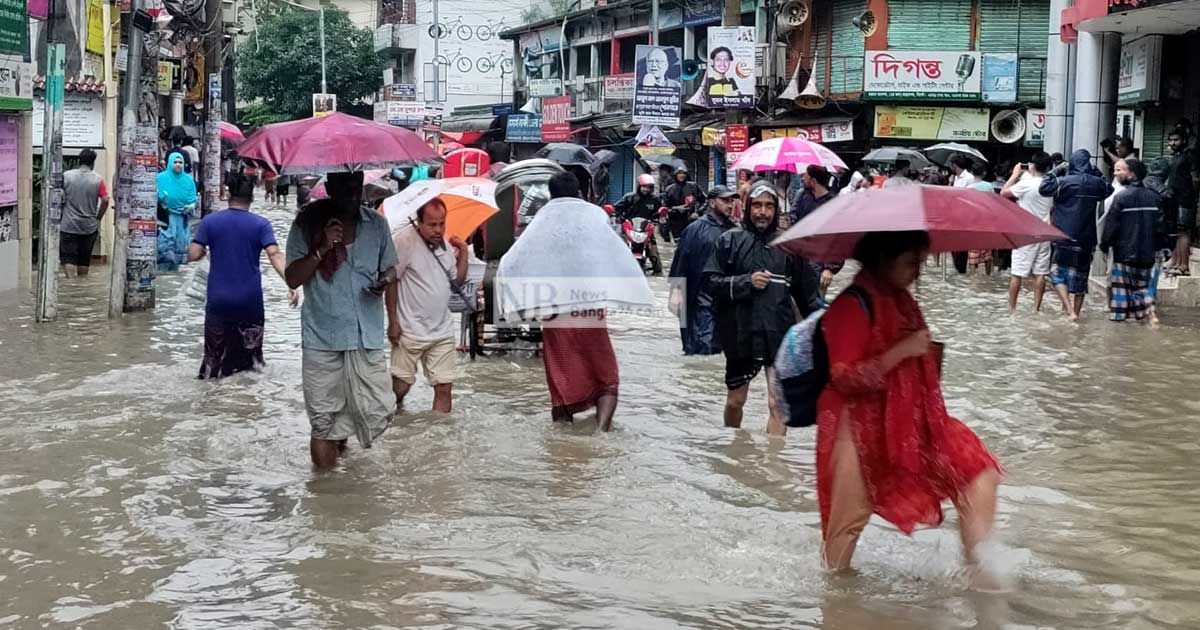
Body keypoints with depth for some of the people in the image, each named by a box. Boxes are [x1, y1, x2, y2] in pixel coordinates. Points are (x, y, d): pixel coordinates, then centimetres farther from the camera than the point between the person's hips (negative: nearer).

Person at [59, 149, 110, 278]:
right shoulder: (98, 180, -4)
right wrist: (98, 218, 3)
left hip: (69, 225, -1)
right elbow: (105, 200, -9)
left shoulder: (66, 176, -2)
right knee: (84, 259, 13)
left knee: (68, 257, -3)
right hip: (89, 227, 1)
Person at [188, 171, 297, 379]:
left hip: (218, 299, 0)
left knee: (215, 351, 8)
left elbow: (193, 255, -4)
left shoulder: (210, 221, -3)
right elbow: (275, 254, -18)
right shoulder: (261, 225, -6)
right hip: (250, 300, 0)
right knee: (251, 349, 13)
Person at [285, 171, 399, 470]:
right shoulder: (307, 224, -1)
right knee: (323, 423, 0)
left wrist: (385, 281, -7)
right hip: (322, 337, -2)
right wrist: (322, 249, -17)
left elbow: (390, 268, 16)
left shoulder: (377, 224, 6)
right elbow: (292, 279, -4)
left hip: (368, 335, 2)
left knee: (378, 414, 1)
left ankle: (340, 438, 32)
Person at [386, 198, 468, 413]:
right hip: (410, 330, -5)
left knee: (444, 387, 2)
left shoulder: (445, 244, 9)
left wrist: (463, 253, 0)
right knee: (400, 385, -2)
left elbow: (457, 283, 13)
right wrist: (393, 321, -12)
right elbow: (391, 282, -10)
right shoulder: (404, 240, -12)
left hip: (442, 331, 5)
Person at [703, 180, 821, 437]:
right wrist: (746, 282, -13)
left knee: (778, 405, -10)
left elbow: (806, 290, 11)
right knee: (735, 401, 17)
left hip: (779, 335, -1)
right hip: (741, 334, 1)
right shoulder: (730, 240, 2)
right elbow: (710, 281, -3)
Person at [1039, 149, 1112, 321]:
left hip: (1064, 236, -5)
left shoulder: (1065, 181, -13)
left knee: (1058, 272, 2)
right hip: (1086, 238, 5)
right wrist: (1097, 174, 19)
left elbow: (1044, 188, -18)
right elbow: (1109, 190, 24)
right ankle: (1076, 311, 20)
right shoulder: (1097, 183, 4)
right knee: (1080, 276, 14)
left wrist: (1054, 172, -5)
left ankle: (1069, 309, -14)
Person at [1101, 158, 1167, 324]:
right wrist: (1159, 247, 17)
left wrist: (1104, 245, 1)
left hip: (1125, 253, -5)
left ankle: (1119, 315, 7)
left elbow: (1111, 225, -12)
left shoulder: (1122, 197, -13)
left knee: (1120, 284, 6)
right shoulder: (1153, 197, 3)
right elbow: (1160, 225, 7)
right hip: (1147, 253, 5)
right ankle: (1150, 314, 2)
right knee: (1142, 285, 16)